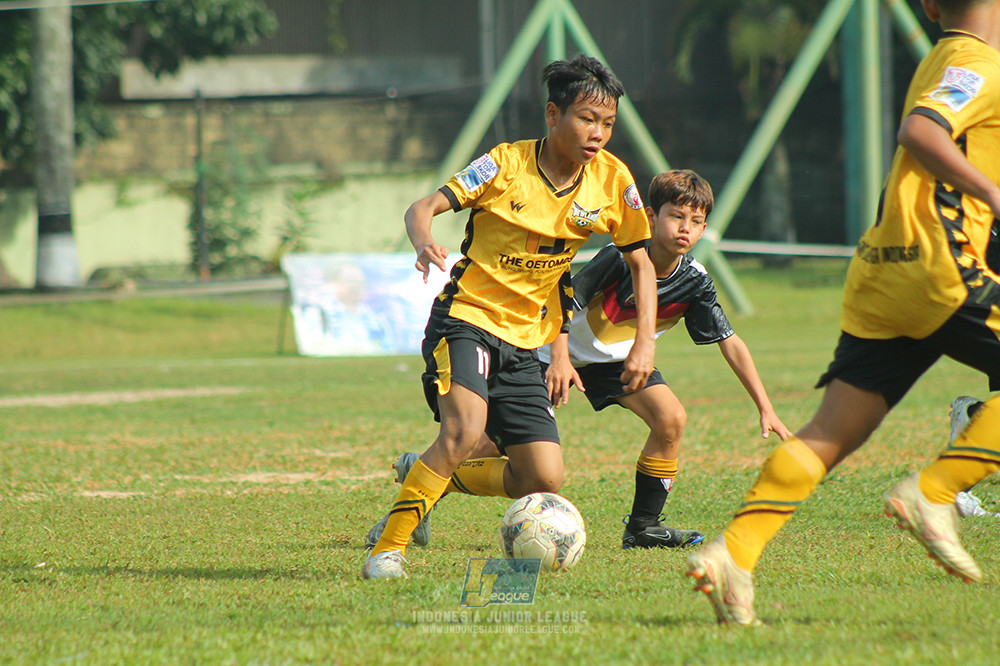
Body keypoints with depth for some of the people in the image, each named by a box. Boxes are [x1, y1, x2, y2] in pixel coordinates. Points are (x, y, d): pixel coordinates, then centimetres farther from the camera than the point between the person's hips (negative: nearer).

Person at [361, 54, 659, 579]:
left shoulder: (612, 181, -2)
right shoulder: (507, 164, -12)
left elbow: (640, 262, 8)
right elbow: (423, 207, -13)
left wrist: (645, 341, -4)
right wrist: (423, 242, -37)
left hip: (524, 340, 5)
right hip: (465, 318, -5)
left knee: (544, 481, -2)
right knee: (466, 430, -31)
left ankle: (422, 478, 22)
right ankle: (388, 547, -18)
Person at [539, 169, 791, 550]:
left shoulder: (695, 282, -14)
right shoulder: (622, 258, -28)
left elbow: (730, 343, -7)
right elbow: (567, 297, -21)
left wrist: (765, 408, -10)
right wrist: (560, 359, -31)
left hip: (618, 359, 5)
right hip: (566, 350, -5)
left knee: (671, 420, -14)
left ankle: (642, 528, -4)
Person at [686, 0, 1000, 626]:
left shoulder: (944, 61, 22)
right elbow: (920, 131, -23)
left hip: (881, 277, 9)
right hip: (939, 268, -9)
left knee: (832, 433, 2)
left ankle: (734, 553, -10)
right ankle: (933, 492, -11)